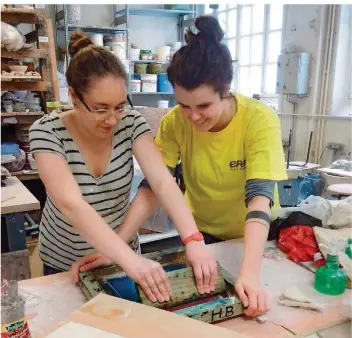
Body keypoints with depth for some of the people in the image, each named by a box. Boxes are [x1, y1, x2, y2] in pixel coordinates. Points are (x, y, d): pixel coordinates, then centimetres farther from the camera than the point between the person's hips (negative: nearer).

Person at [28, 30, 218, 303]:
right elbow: (71, 203, -37)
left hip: (122, 254, 2)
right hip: (64, 263, -1)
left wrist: (193, 240, -41)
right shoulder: (47, 132, -24)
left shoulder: (132, 124, -16)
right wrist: (131, 260, -48)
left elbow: (163, 181, -27)